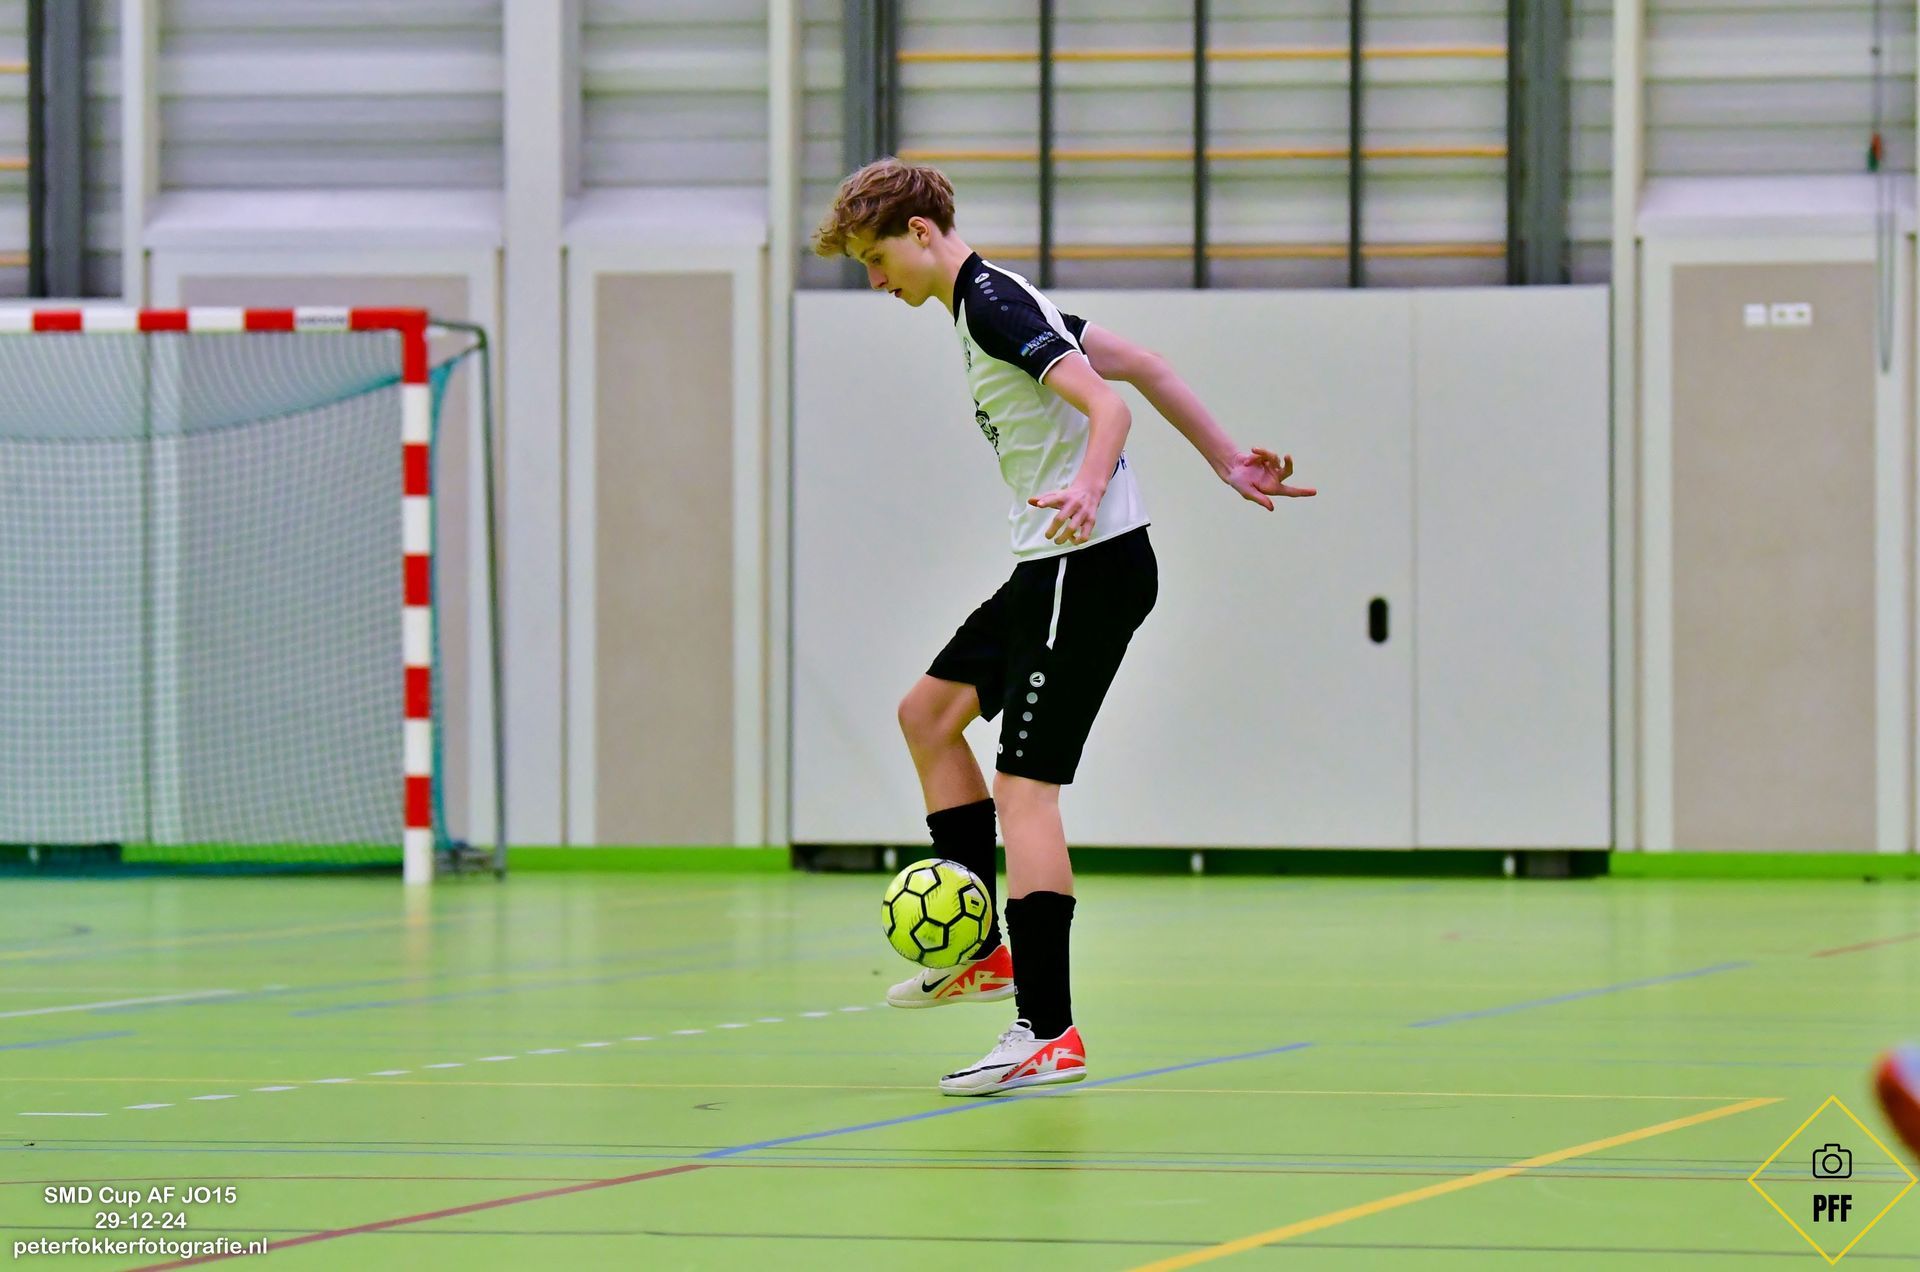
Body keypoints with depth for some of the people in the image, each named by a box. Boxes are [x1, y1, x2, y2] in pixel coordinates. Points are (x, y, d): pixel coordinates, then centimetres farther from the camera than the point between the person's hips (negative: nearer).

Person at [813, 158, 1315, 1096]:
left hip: (1090, 563, -11)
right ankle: (985, 949, 20)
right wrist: (1227, 462, 20)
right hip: (1052, 568, 11)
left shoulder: (992, 303, -14)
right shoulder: (997, 300, 17)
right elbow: (1143, 366, 19)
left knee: (1023, 781, -13)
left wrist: (1088, 487, -43)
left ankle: (1047, 1034, -16)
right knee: (929, 711, 19)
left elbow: (1107, 405, -25)